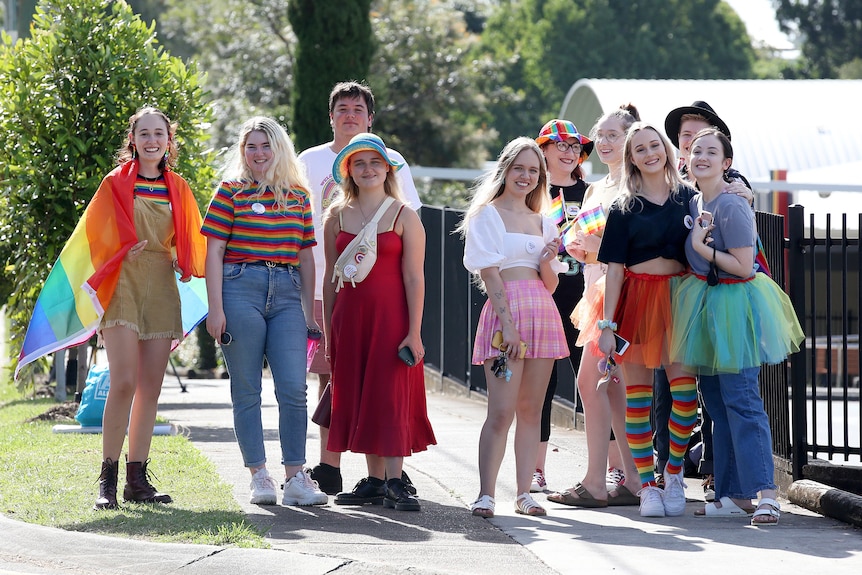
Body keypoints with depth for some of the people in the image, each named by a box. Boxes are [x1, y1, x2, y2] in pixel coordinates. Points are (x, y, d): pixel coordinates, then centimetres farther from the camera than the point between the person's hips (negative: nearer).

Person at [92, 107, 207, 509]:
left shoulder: (177, 188, 13)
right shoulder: (116, 183, 3)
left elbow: (187, 239, 19)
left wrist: (184, 264, 3)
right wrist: (122, 252, -11)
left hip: (161, 288, 4)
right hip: (123, 284, -4)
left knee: (151, 386, 2)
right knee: (124, 382, -14)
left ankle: (137, 477, 7)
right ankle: (107, 479, -9)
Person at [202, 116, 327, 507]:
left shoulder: (298, 195, 15)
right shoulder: (231, 191, 4)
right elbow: (214, 252, 0)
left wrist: (309, 311, 13)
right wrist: (215, 308, -7)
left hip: (287, 295, 3)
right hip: (240, 290, -3)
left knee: (294, 388, -7)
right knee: (247, 390, 0)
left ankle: (295, 478, -3)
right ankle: (259, 477, 5)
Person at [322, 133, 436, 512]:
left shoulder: (404, 216, -2)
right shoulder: (336, 217, 9)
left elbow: (414, 277, -6)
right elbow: (331, 277, 11)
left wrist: (414, 331, -12)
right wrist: (328, 331, 8)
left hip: (391, 315, -4)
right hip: (349, 317, 4)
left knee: (391, 396, -7)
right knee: (358, 397, 5)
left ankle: (395, 483, -7)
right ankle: (374, 481, 11)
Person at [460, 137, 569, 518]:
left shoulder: (543, 223, 19)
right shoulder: (488, 215, 3)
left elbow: (550, 285, 17)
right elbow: (489, 273, -7)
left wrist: (547, 262, -6)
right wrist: (507, 323, -16)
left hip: (543, 313, 6)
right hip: (505, 311, -6)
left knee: (531, 410, 5)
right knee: (502, 411, -12)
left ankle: (524, 493, 7)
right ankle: (486, 494, -11)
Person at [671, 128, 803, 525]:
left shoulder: (731, 207, -15)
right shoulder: (694, 204, 11)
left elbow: (743, 267, -18)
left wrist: (703, 247, -13)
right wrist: (698, 237, 5)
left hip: (733, 307, -9)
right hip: (706, 307, 9)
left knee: (740, 400, -15)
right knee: (717, 404, 10)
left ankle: (765, 494, -19)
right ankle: (734, 494, 14)